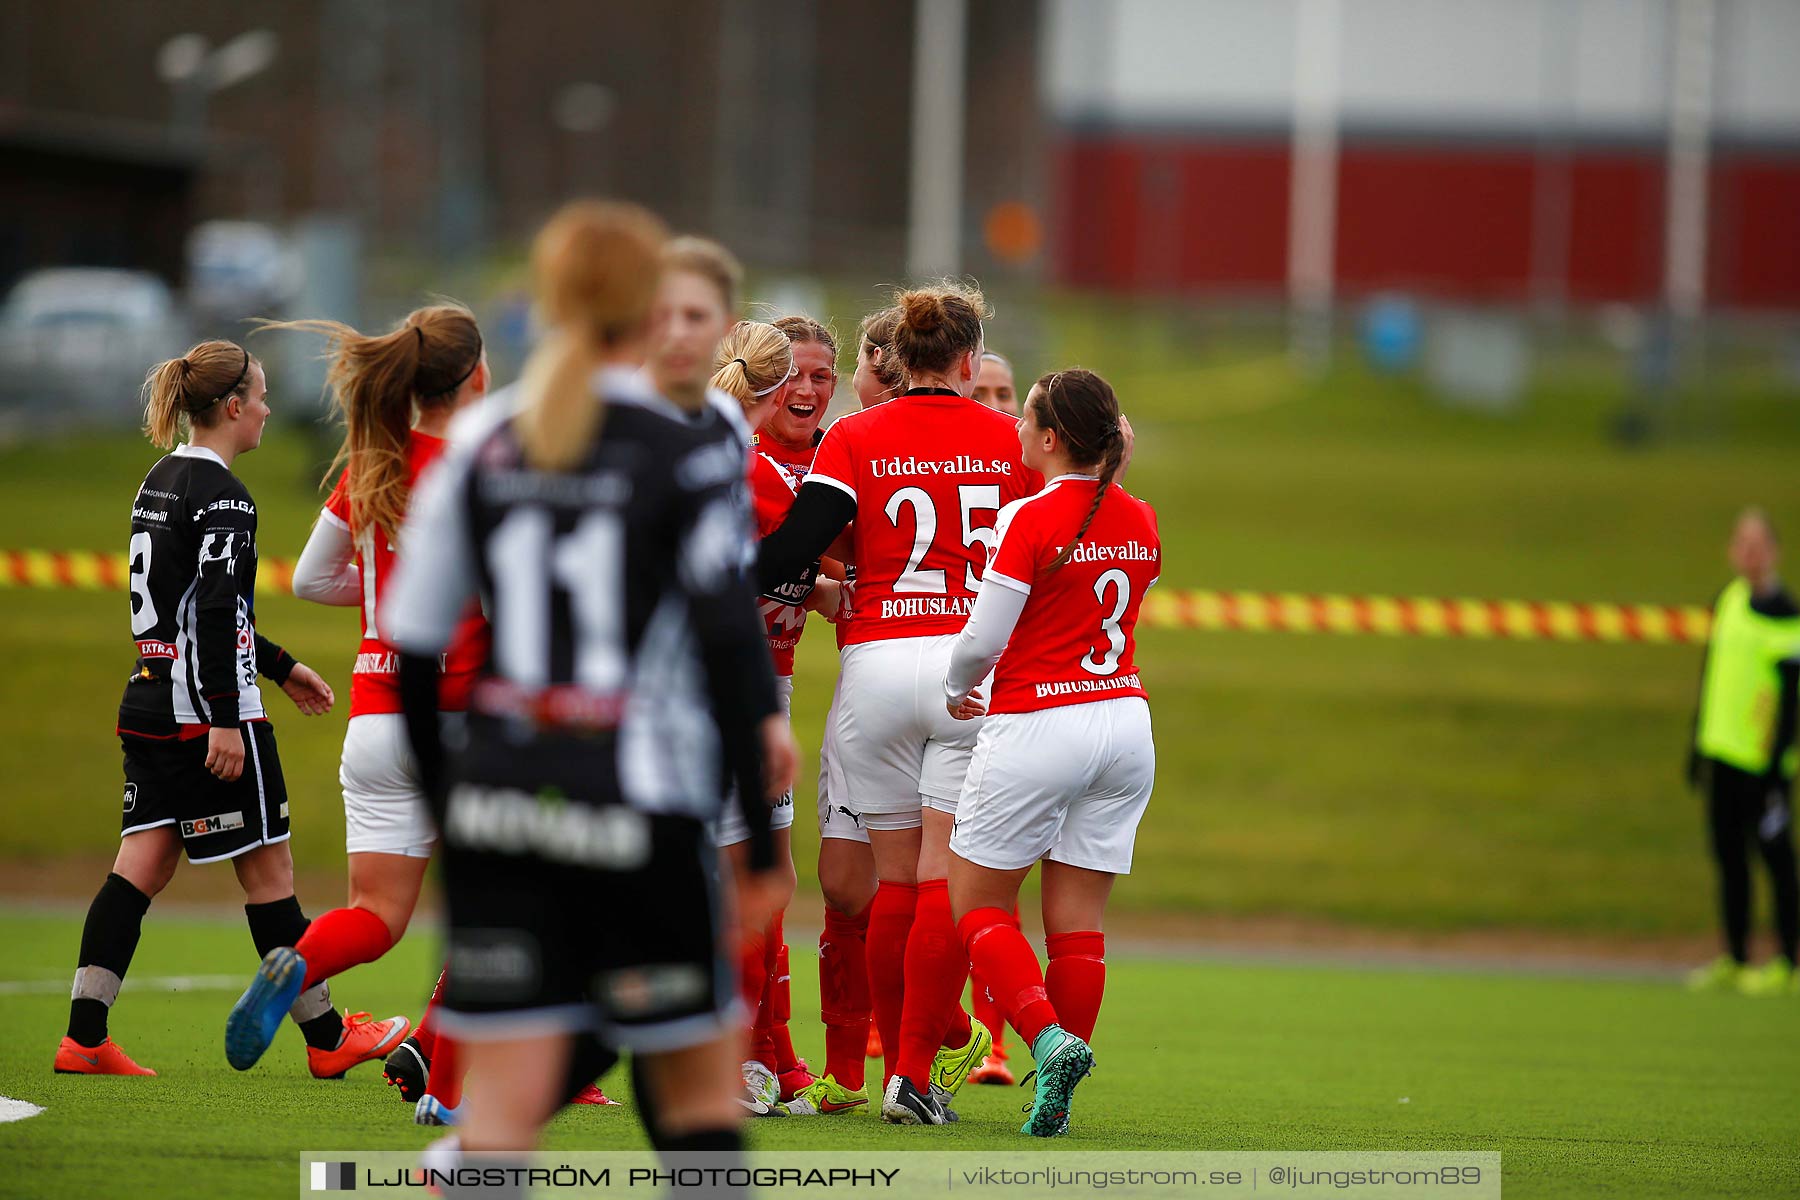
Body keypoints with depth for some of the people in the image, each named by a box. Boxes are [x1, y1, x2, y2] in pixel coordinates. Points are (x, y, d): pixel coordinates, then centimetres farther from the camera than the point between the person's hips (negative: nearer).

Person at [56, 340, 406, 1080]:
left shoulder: (160, 483, 15)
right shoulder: (220, 493, -14)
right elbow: (213, 614, -22)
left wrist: (280, 666, 29)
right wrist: (225, 719, -23)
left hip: (151, 705, 9)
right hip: (205, 712, -9)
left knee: (142, 868, 5)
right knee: (267, 869, 1)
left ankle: (84, 1038, -2)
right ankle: (327, 1039, 11)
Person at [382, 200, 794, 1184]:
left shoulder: (481, 440, 7)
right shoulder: (691, 447, -7)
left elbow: (411, 643, 11)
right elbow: (729, 641, -11)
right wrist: (761, 839, -7)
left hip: (499, 804, 5)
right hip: (637, 809, -5)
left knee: (501, 1101, 2)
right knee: (700, 1085, 6)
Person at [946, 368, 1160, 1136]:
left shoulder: (1030, 519, -13)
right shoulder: (1140, 521, 6)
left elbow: (983, 639, -13)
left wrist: (957, 690, 7)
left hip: (1037, 723, -6)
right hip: (1124, 720, 6)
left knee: (977, 905, 6)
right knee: (1077, 917, 7)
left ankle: (1049, 1039, -16)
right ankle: (1056, 1099, 5)